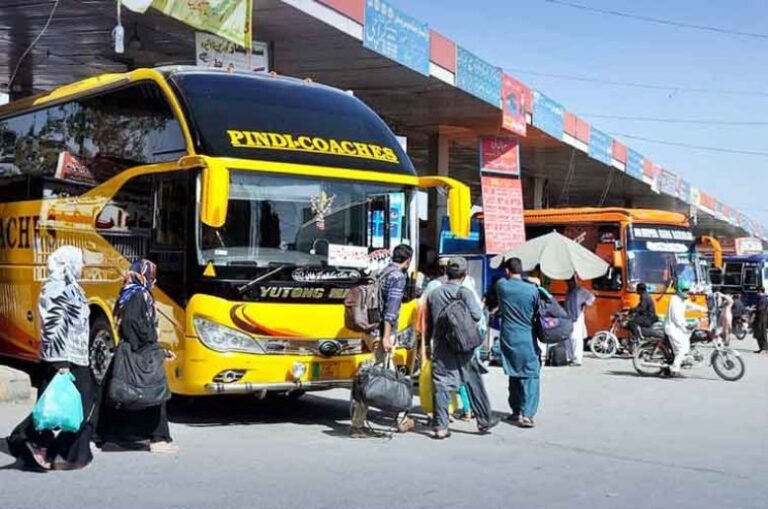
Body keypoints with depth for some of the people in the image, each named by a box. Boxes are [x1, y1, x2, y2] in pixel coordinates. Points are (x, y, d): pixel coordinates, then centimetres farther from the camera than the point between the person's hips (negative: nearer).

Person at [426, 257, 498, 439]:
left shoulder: (434, 294, 6)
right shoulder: (465, 293, -8)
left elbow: (428, 323, 11)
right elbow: (476, 315, -19)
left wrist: (428, 343, 19)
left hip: (440, 347, 3)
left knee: (441, 386, 2)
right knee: (474, 384, 10)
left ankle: (441, 427, -1)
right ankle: (484, 421, 20)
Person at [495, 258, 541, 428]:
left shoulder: (501, 286, -6)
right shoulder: (532, 290, -9)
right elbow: (537, 314, 2)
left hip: (508, 339, 3)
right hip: (527, 339, -3)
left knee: (514, 375, 17)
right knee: (530, 377, 1)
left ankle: (516, 411, 23)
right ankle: (526, 414, -10)